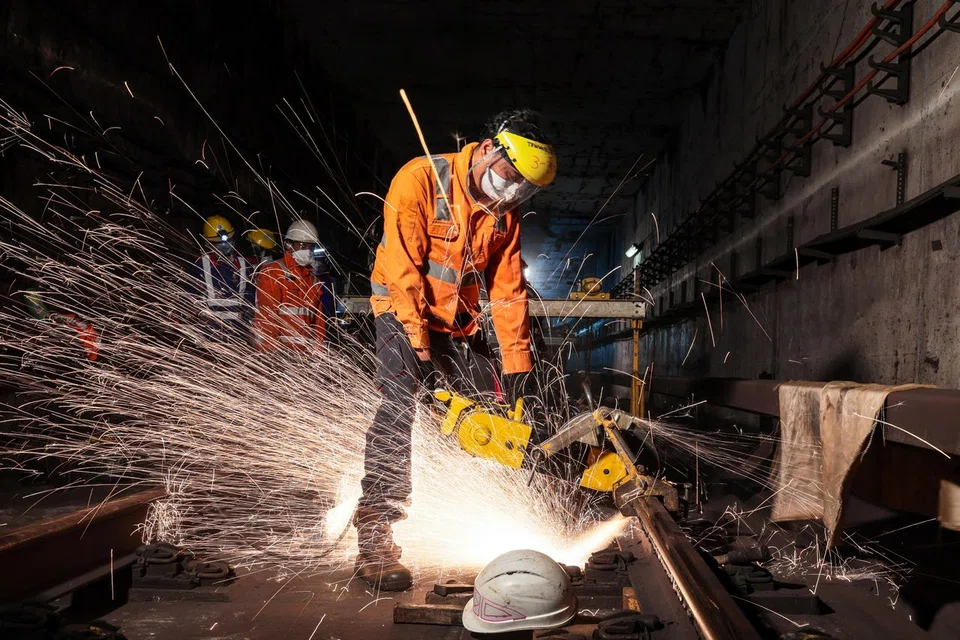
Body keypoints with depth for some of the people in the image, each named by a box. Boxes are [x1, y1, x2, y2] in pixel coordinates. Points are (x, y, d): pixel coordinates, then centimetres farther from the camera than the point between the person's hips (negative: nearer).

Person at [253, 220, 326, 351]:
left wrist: (318, 348, 9)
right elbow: (266, 315, -10)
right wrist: (271, 349, -16)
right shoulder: (272, 273, -3)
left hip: (305, 351, 6)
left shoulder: (313, 279, 19)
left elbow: (318, 318, 18)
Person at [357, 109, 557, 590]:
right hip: (404, 312, -6)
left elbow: (508, 289, 1)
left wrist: (517, 365, -2)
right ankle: (374, 545, -19)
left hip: (457, 321, 7)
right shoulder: (420, 180, -19)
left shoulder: (505, 213, 0)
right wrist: (419, 338, -23)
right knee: (397, 412, -21)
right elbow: (403, 267, -22)